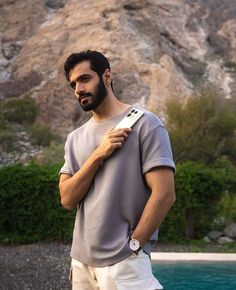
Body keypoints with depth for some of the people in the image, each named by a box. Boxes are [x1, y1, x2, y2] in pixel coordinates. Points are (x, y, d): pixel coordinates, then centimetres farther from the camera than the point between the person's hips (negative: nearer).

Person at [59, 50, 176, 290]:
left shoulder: (144, 124, -8)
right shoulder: (75, 138, 10)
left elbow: (164, 194, -14)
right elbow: (67, 199, 0)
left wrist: (132, 246, -12)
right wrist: (97, 155, -11)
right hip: (81, 260, 6)